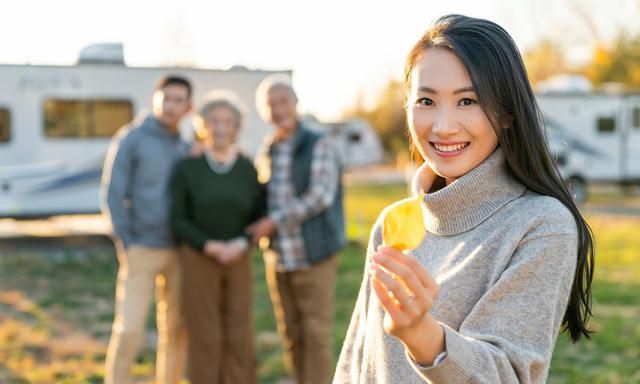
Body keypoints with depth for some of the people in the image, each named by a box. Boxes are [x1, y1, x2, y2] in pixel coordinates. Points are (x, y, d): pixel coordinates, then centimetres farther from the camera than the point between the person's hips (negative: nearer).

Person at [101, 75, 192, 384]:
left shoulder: (184, 149, 10)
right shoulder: (130, 139, -7)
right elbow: (112, 196, -10)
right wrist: (126, 247, -14)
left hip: (178, 252, 5)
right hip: (141, 252, -5)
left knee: (176, 330, 8)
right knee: (129, 330, -9)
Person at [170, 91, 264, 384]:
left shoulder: (249, 170, 0)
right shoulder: (187, 168, -5)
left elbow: (259, 216, 4)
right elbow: (177, 219, -4)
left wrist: (240, 245, -14)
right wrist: (210, 246, -16)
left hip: (238, 260, 2)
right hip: (198, 259, -2)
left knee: (239, 336, 4)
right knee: (205, 336, 2)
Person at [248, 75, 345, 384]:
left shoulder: (318, 145, -6)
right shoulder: (264, 153, 10)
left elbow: (321, 195, -15)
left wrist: (274, 221, -15)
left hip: (315, 255, -5)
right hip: (278, 258, 5)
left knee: (316, 335, -1)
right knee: (292, 335, 10)